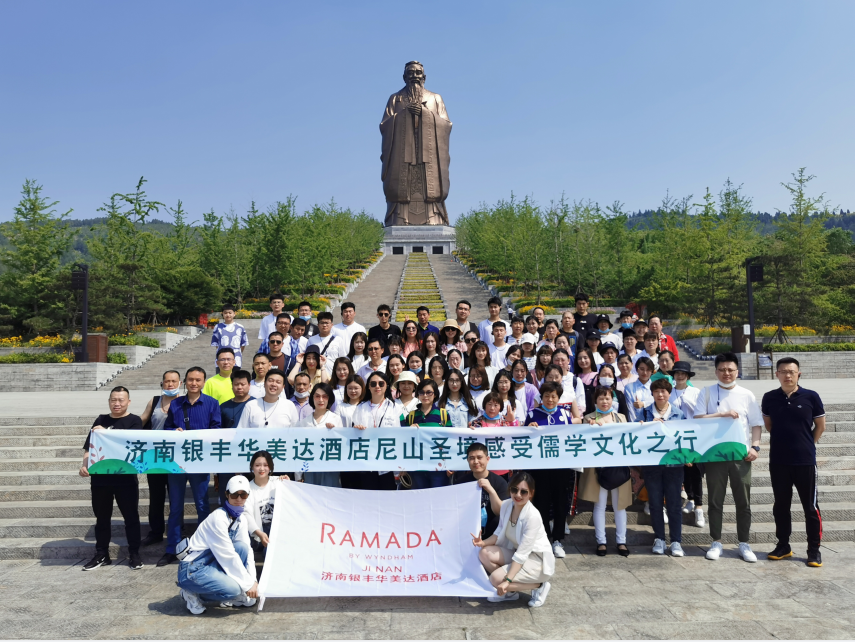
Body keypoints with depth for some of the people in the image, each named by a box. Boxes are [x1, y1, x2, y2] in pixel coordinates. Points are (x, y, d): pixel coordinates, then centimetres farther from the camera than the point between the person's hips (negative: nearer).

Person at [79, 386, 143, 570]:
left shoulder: (134, 421, 0)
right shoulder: (101, 420, 11)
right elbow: (89, 445, 10)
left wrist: (106, 432, -25)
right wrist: (85, 464, -7)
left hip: (125, 476, -3)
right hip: (100, 476, 4)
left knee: (131, 516, 2)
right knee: (101, 517, 12)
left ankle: (134, 554, 11)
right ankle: (101, 554, 23)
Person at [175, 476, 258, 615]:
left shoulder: (241, 519, 3)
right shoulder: (219, 518, -22)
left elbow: (247, 550, 0)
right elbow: (228, 556, -22)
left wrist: (253, 580, -12)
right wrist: (248, 584, -18)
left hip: (213, 563, 8)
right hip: (192, 569, -8)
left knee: (242, 547, -14)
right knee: (232, 589, -27)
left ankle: (236, 597, -2)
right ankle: (191, 594, -2)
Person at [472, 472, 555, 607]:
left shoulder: (533, 516, -28)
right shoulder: (506, 505, -7)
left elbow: (522, 554, -28)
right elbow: (500, 533, 5)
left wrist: (507, 580, -32)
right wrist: (483, 542, -14)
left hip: (538, 560, -7)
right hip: (517, 553, 7)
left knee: (496, 579, -22)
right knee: (484, 553, -13)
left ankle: (539, 586, -1)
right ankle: (510, 591, 7)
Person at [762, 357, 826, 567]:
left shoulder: (811, 397, -6)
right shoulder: (769, 398, 0)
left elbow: (820, 426, 5)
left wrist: (807, 444, 9)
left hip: (805, 460, -2)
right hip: (778, 461, 2)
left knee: (810, 506, 5)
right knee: (780, 505, 11)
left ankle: (814, 549, 17)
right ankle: (783, 545, 24)